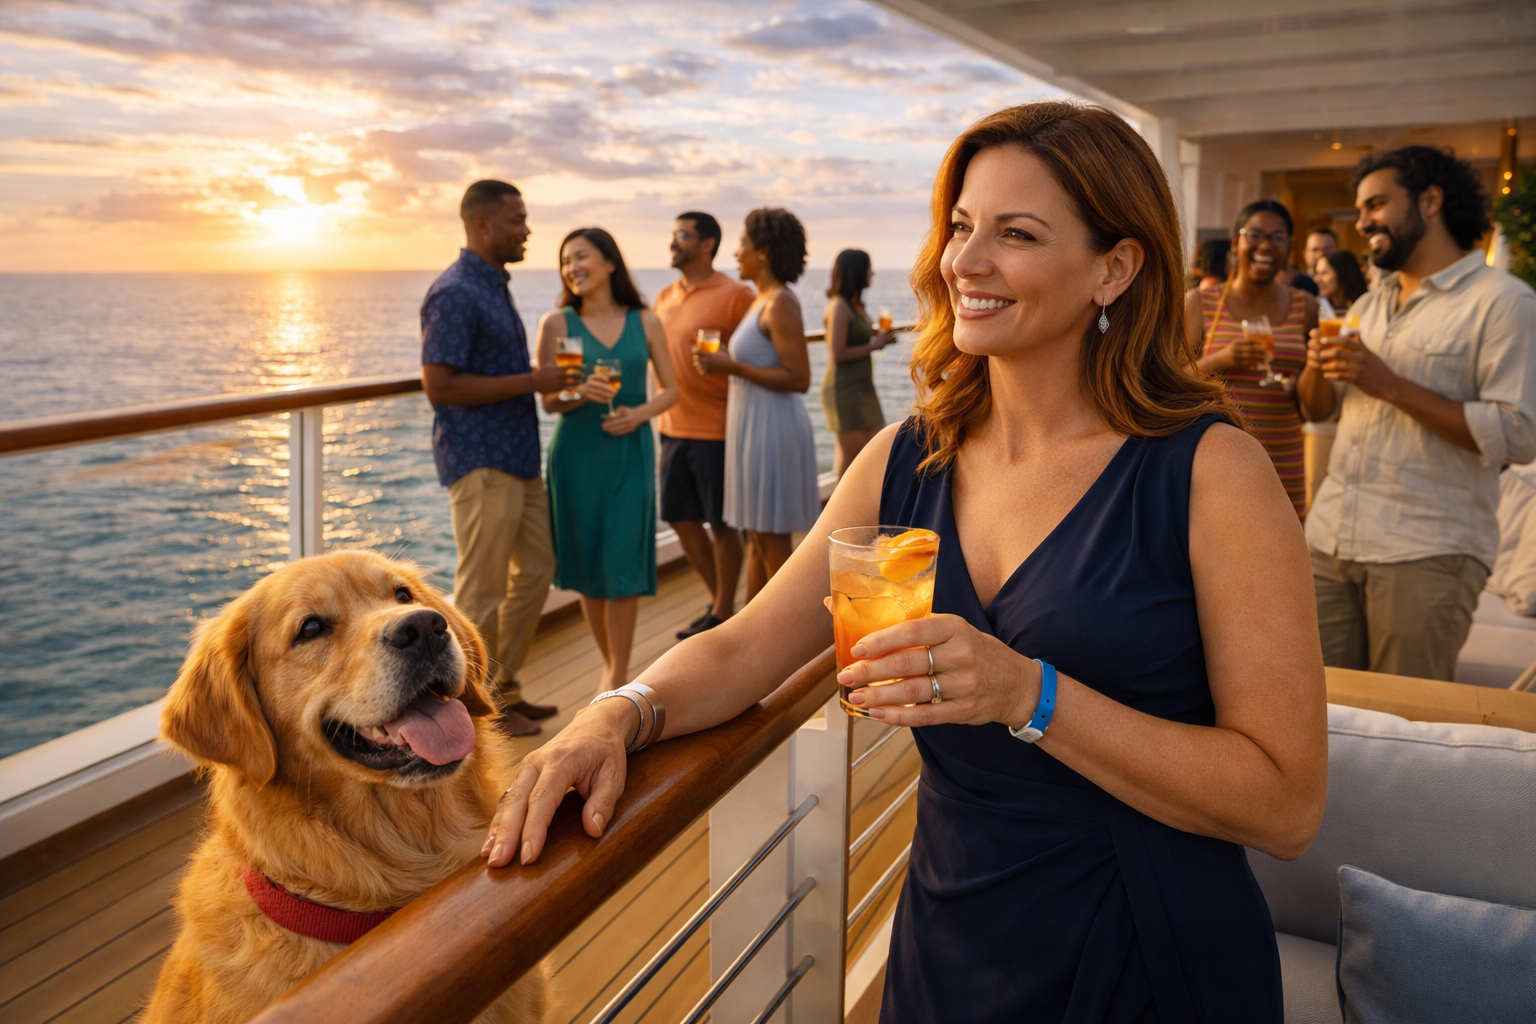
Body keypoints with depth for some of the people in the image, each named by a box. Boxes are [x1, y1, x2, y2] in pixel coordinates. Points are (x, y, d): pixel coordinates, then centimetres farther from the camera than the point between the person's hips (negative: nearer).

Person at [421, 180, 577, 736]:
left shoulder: (494, 287, 17)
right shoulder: (454, 294, -15)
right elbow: (439, 386, -21)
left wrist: (546, 376, 10)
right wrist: (530, 382, -19)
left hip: (517, 457, 10)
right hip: (480, 460, -10)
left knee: (535, 570, 14)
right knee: (481, 587, -1)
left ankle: (504, 688, 27)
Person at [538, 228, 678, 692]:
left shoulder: (645, 323, 3)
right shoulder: (556, 324, 1)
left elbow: (671, 389, 8)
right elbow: (549, 401, -1)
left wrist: (641, 412, -12)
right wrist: (580, 394, -22)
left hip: (630, 453, 0)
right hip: (577, 454, 0)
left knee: (621, 564, -4)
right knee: (587, 565, 6)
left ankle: (618, 676, 7)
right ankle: (611, 665, 24)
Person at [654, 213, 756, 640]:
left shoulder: (734, 295, -10)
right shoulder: (665, 297, 12)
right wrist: (659, 419, 17)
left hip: (716, 431, -7)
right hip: (674, 429, 7)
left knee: (721, 524, 3)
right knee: (682, 519, 12)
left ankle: (724, 613, 18)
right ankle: (719, 600, 29)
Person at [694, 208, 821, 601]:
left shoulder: (781, 304, -15)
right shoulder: (762, 302, 14)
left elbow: (798, 378, -21)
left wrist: (732, 366, -20)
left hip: (772, 430, -10)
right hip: (753, 428, 10)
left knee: (771, 542, -2)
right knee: (755, 537, 16)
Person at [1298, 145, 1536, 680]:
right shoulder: (1368, 305, 19)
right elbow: (1317, 410, 22)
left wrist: (1389, 385, -16)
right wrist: (1317, 370, -1)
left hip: (1428, 555, -6)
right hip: (1330, 537, 6)